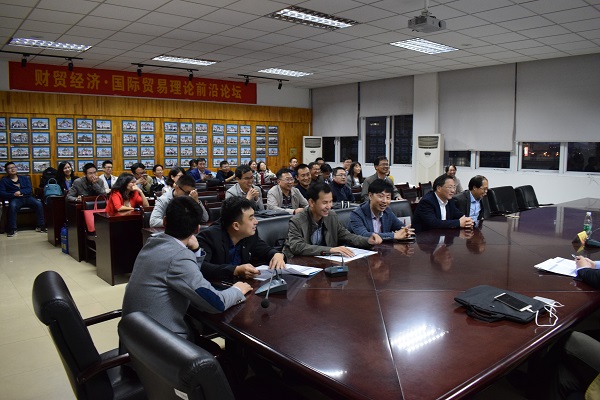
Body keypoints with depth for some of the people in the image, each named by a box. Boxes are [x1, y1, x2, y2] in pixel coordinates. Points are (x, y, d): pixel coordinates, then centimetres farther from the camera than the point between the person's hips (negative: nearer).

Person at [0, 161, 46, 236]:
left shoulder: (24, 178, 22)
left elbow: (30, 189, 8)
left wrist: (20, 192, -12)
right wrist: (13, 194, -14)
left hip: (27, 197, 2)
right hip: (15, 199, -2)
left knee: (39, 204, -28)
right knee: (12, 206, -38)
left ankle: (40, 226, -23)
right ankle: (12, 229, -34)